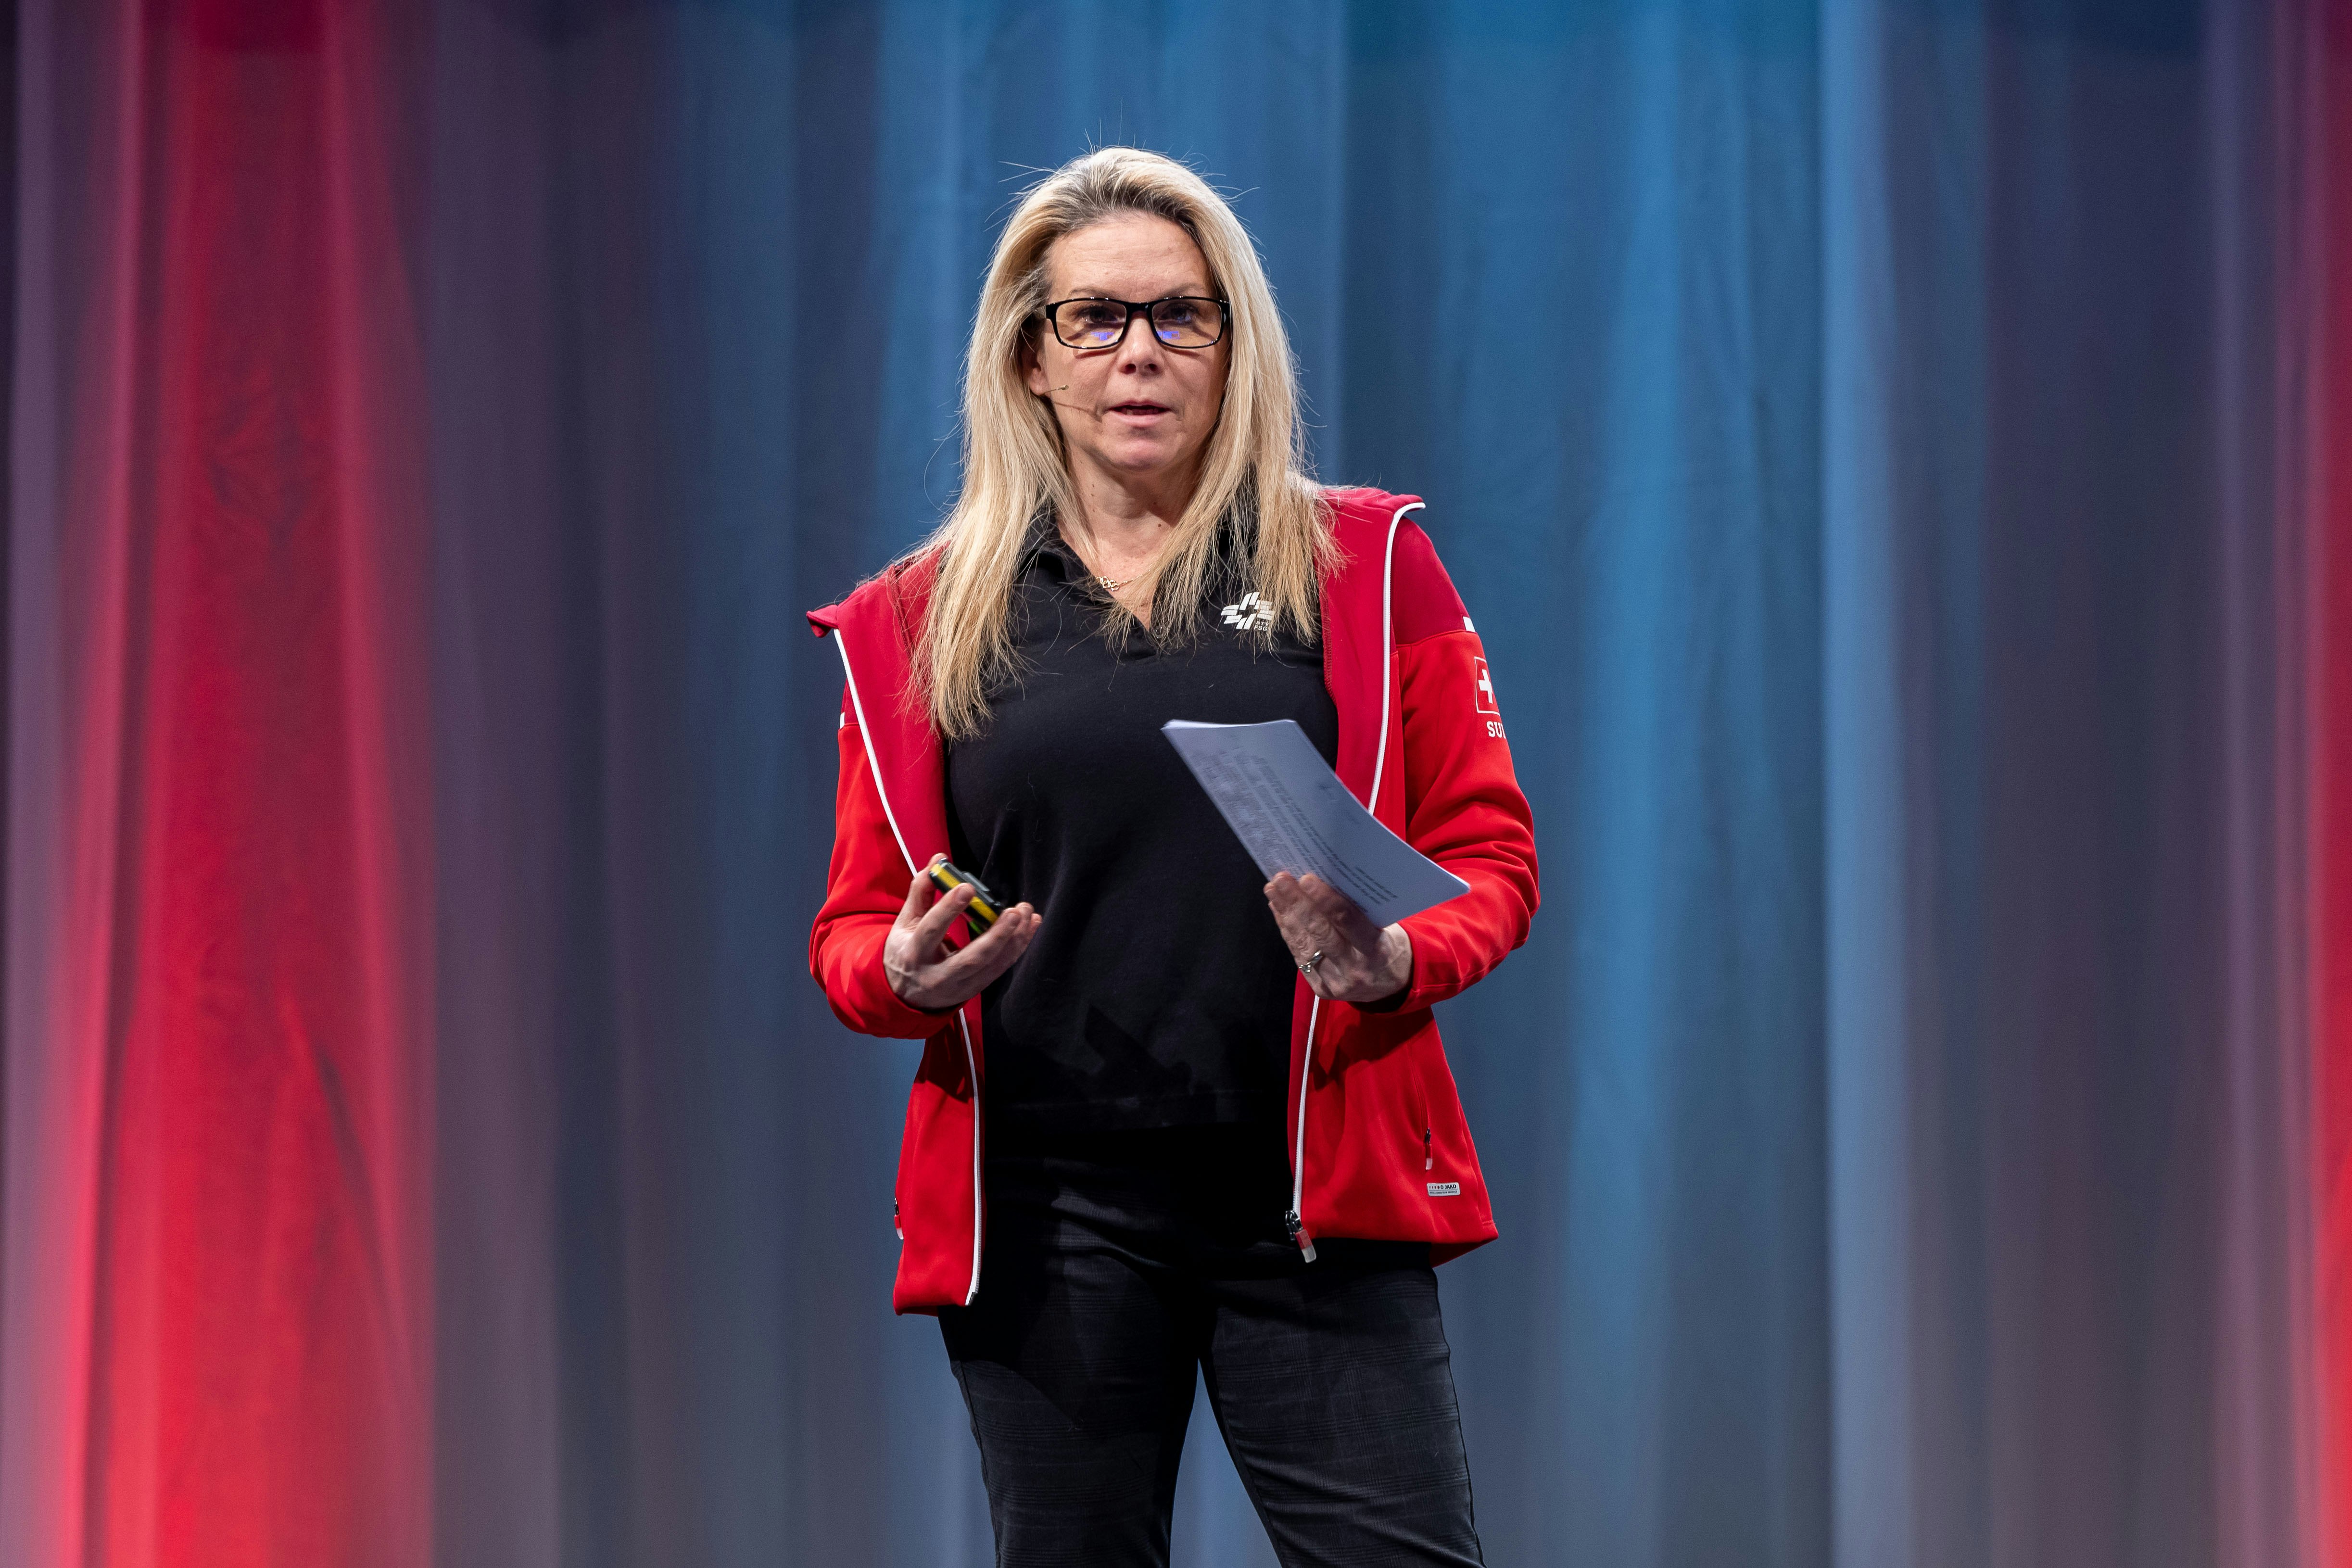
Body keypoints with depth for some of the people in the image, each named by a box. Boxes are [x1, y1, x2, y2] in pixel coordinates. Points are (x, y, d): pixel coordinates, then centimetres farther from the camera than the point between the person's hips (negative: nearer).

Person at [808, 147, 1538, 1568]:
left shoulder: (1366, 568, 7)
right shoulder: (919, 625, 10)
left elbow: (1490, 855, 6)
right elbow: (853, 928, 13)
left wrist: (1393, 964, -15)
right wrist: (909, 973, -11)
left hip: (1316, 1196, -1)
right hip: (1046, 1206, 1)